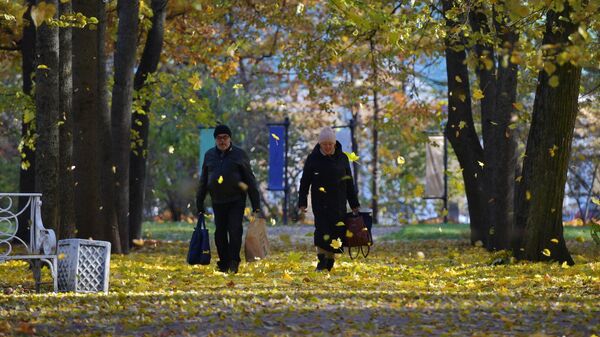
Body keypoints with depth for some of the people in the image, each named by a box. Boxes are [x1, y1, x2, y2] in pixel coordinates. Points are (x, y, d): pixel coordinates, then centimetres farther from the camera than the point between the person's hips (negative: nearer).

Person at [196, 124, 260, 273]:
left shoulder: (239, 154, 1)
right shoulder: (209, 155, 10)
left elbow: (250, 180, 2)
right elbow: (203, 181, 16)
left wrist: (256, 204, -2)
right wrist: (199, 204, 13)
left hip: (236, 201, -3)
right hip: (218, 201, 3)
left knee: (235, 230, -11)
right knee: (220, 233, 4)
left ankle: (233, 262, -8)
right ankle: (223, 263, 13)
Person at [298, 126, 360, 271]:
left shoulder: (342, 158, 7)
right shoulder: (313, 159, 1)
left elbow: (349, 183, 13)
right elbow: (305, 182, 4)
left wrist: (354, 204, 13)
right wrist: (302, 203, -2)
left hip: (339, 203, 2)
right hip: (320, 202, -2)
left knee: (337, 230, -1)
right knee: (322, 227, -15)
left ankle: (330, 259, 11)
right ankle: (321, 259, -13)